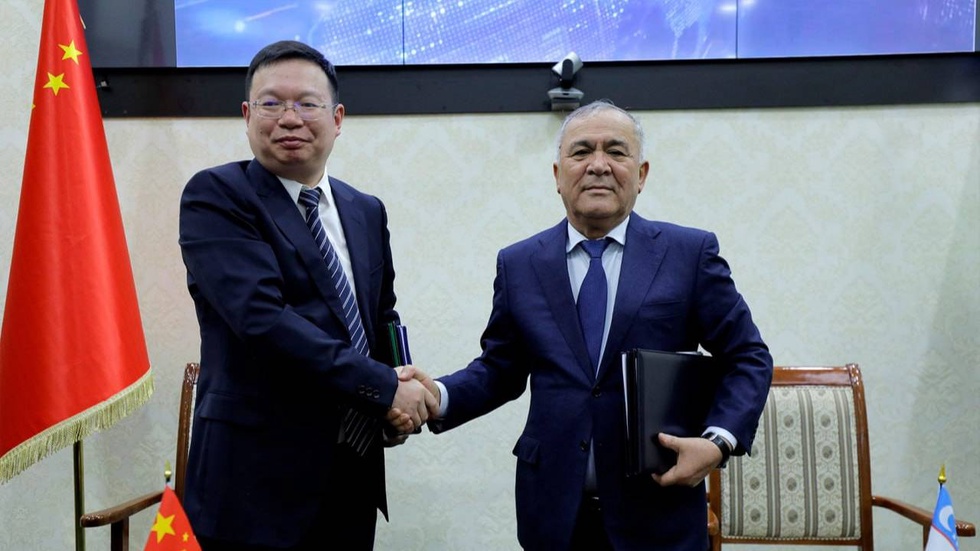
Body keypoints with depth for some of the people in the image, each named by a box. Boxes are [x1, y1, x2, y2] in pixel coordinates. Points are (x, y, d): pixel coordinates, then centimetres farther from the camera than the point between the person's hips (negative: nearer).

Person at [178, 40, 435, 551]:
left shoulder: (367, 212, 10)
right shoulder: (215, 195, -8)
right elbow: (261, 317, -20)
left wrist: (400, 407, -3)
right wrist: (385, 390, -18)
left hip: (355, 474, 6)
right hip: (260, 478, -5)